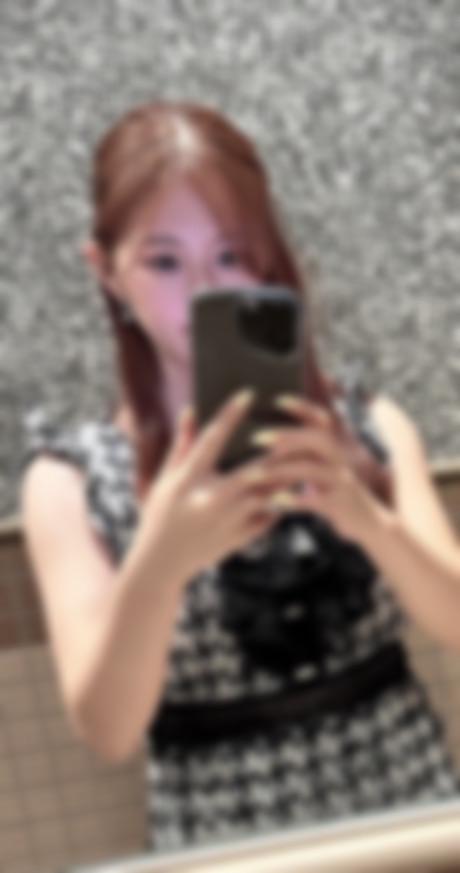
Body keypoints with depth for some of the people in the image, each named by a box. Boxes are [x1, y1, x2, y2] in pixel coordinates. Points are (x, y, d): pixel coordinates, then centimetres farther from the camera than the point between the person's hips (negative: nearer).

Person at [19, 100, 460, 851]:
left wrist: (364, 517, -23)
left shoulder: (367, 423, 3)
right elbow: (107, 730, -11)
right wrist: (159, 563, -27)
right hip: (230, 844, -1)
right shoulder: (72, 480, -3)